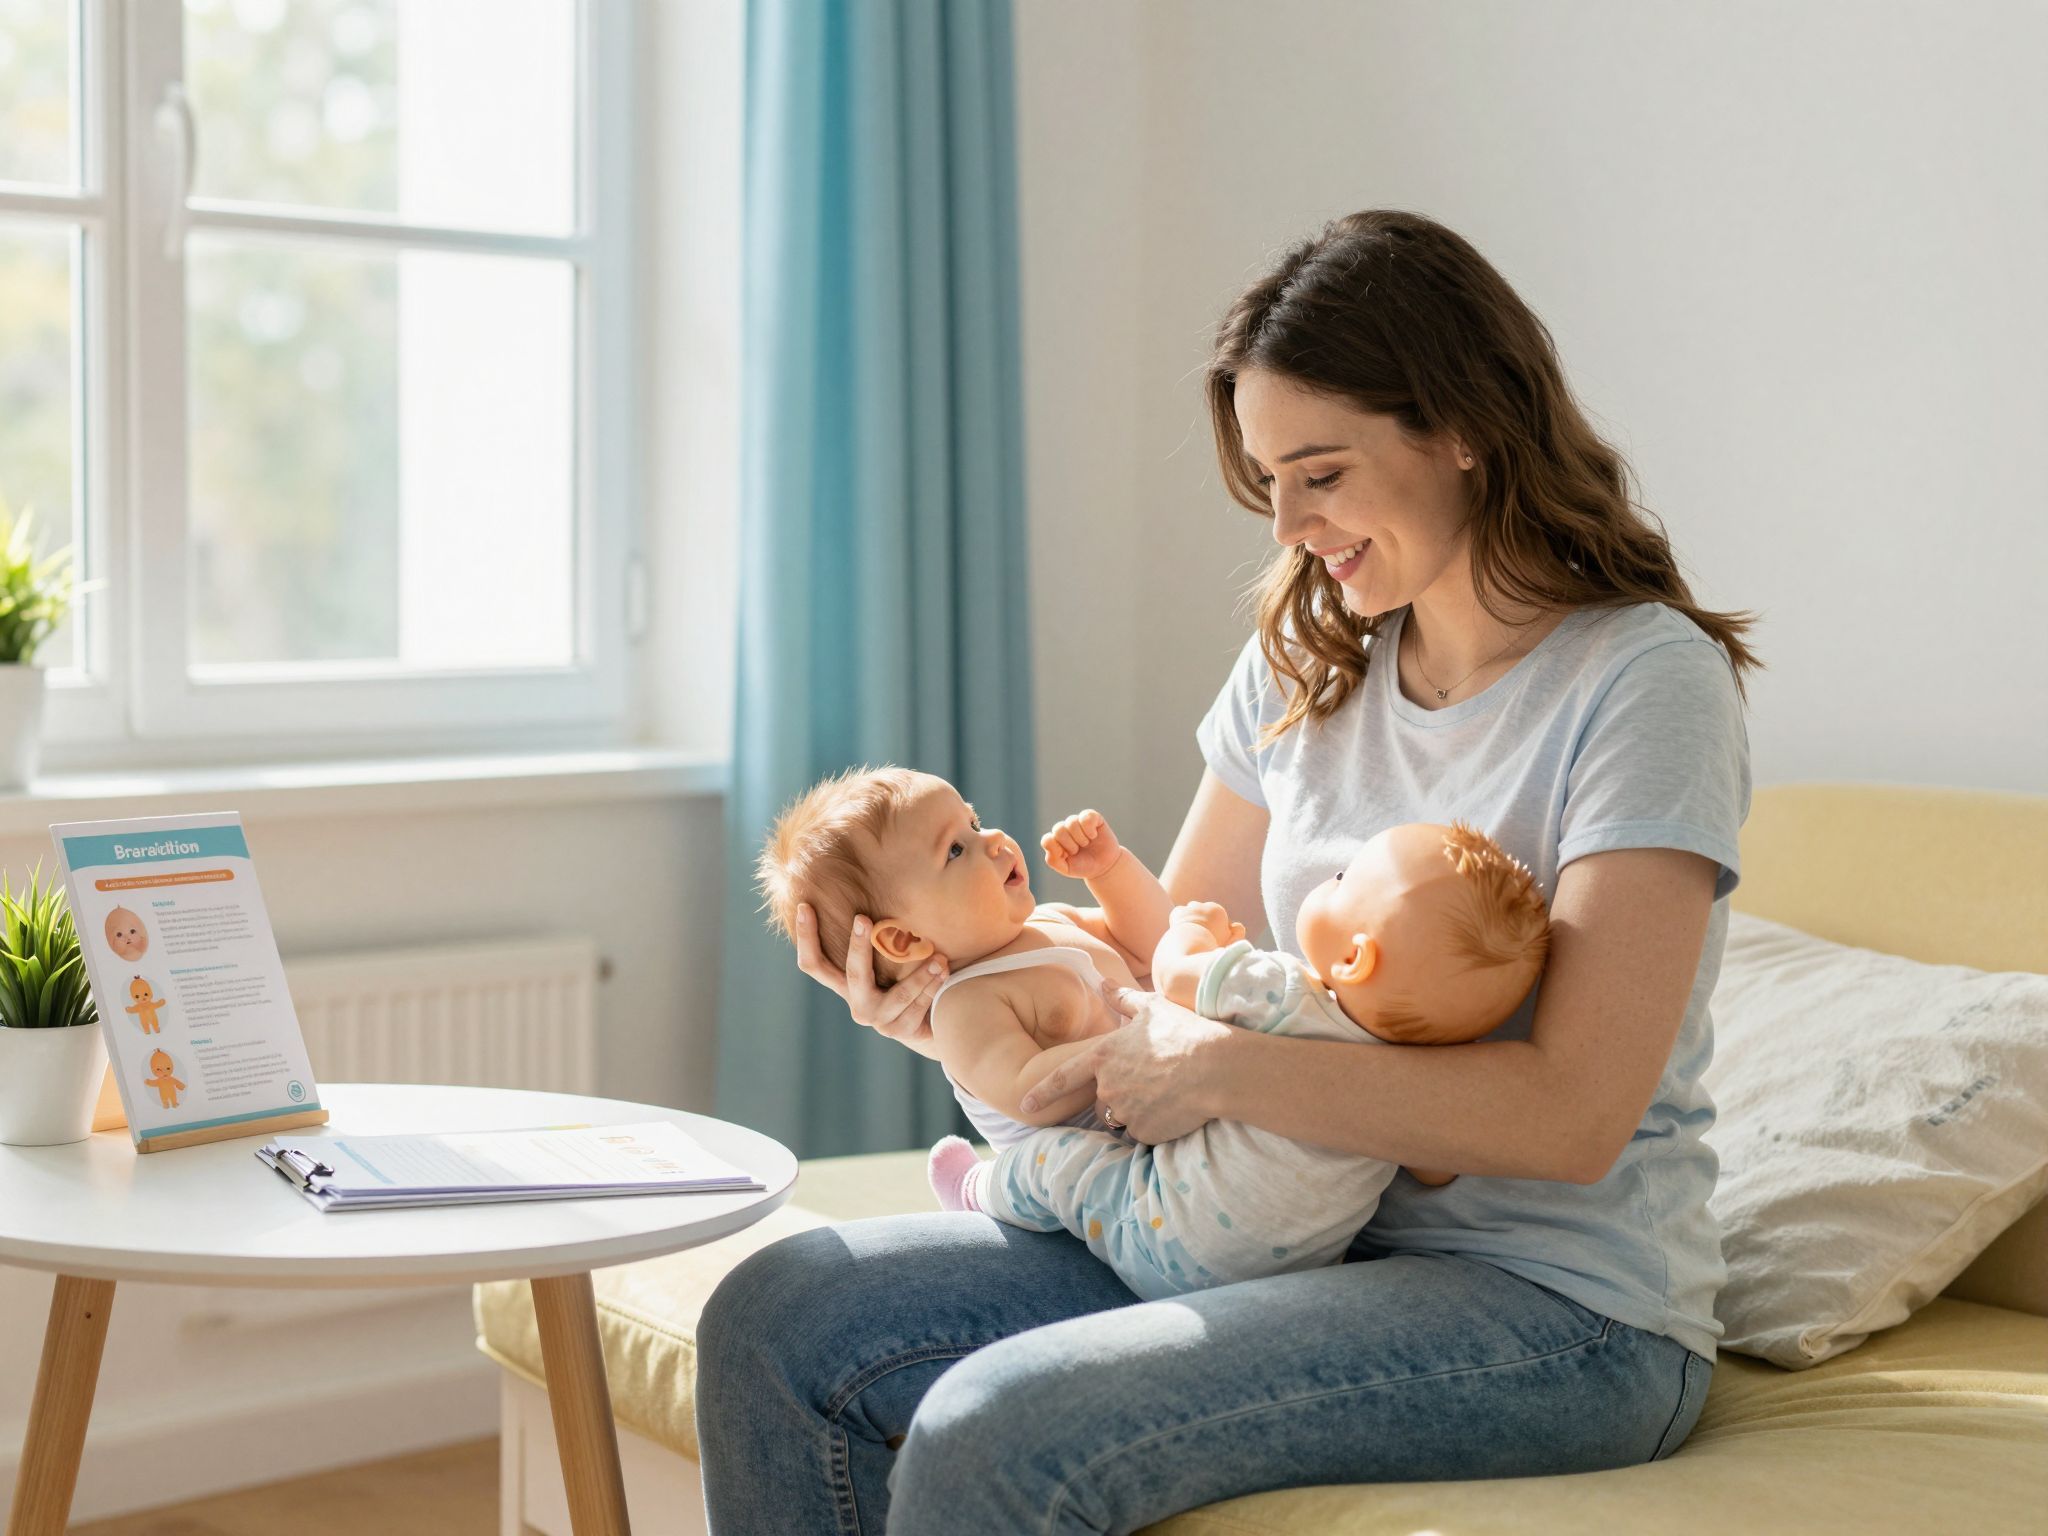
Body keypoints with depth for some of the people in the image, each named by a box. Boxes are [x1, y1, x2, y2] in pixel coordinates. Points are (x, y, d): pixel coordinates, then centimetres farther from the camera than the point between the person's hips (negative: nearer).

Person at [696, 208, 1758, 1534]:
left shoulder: (1647, 683, -13)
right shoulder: (1305, 665, 9)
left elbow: (1572, 1113, -21)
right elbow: (1168, 957, 13)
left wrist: (1224, 1070, -23)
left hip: (1560, 1312, -7)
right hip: (1308, 1242, 7)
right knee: (775, 1323, -4)